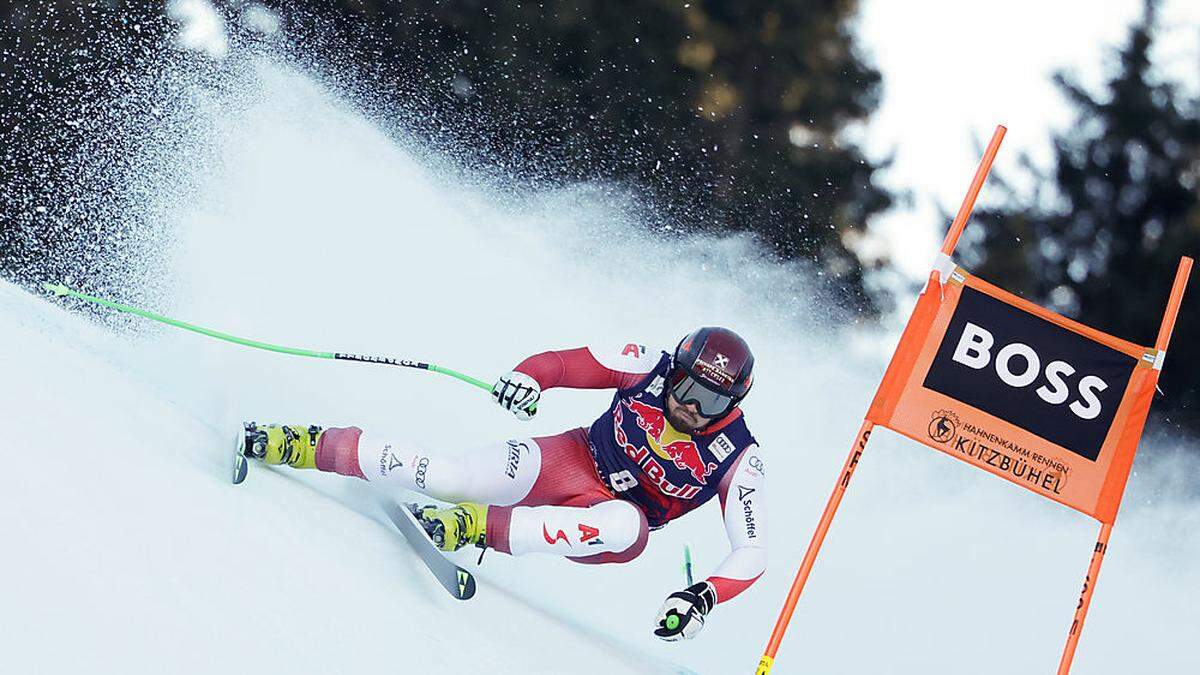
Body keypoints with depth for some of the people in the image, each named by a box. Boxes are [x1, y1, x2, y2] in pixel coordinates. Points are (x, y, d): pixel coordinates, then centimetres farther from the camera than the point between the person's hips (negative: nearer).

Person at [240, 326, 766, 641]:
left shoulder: (738, 459, -20)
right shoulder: (649, 368, -16)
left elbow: (752, 554, -20)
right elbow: (561, 363, -8)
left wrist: (703, 598, -38)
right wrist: (526, 377, -31)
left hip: (613, 519, -1)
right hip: (577, 461, 1)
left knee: (628, 528, -39)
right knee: (454, 477, -21)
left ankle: (478, 527, -30)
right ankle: (309, 446, -6)